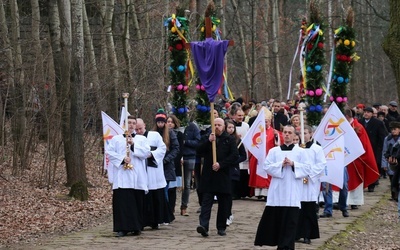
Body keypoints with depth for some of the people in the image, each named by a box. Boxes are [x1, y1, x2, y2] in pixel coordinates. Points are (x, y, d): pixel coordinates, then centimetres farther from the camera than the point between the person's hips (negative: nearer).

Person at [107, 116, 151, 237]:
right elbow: (110, 153, 2)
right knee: (122, 202, -8)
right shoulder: (116, 139, 13)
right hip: (122, 177, -1)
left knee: (137, 202, 1)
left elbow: (146, 152, -1)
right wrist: (122, 158, -13)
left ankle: (136, 227, 9)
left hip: (137, 177, 1)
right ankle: (122, 228, -8)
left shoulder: (142, 139, 14)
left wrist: (133, 145, -10)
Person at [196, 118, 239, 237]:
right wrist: (209, 141, -12)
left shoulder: (229, 140, 5)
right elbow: (199, 151, 1)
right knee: (206, 201, -9)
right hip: (208, 176, 1)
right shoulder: (207, 138, 12)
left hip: (223, 176, 0)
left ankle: (221, 227, 15)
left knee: (223, 204, 6)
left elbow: (235, 156, -4)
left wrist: (220, 164, -13)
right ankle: (203, 225, -19)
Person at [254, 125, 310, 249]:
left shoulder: (300, 152, 5)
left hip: (293, 192, -1)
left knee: (290, 220, -2)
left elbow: (307, 169, 0)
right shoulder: (274, 151, 8)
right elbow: (267, 167, 0)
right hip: (277, 190, 1)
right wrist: (281, 164, -12)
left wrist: (293, 164, -12)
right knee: (273, 218, 2)